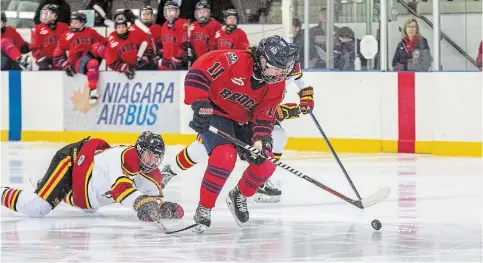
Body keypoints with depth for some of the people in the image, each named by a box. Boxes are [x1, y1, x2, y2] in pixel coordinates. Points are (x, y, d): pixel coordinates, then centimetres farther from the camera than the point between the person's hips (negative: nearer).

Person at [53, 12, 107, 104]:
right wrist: (66, 66, -9)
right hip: (76, 62, -2)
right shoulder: (66, 36, 5)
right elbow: (58, 54, 5)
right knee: (92, 63, -36)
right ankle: (93, 91, -37)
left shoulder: (91, 32, 10)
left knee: (97, 46, -27)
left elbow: (104, 42, 14)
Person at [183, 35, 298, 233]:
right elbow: (198, 72, -28)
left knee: (266, 163, -5)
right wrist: (200, 105, -35)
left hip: (243, 121, 7)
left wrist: (260, 141, -24)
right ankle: (204, 208, -15)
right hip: (214, 112, -7)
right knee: (225, 156, -30)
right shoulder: (235, 61, -28)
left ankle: (239, 196, 25)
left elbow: (264, 117, -5)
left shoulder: (277, 85, -9)